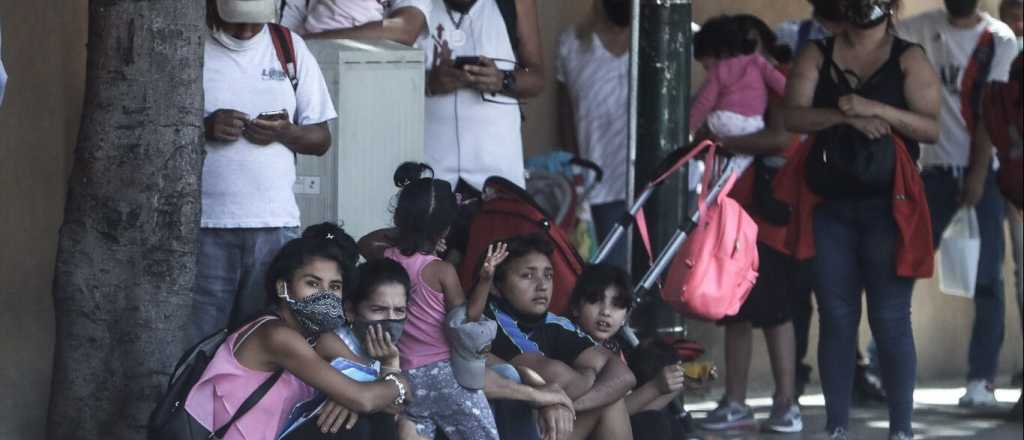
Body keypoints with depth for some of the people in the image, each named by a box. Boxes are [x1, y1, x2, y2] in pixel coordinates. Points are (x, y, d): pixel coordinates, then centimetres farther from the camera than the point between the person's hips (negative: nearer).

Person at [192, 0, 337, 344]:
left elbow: (321, 139, 13)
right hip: (205, 224, -2)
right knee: (200, 344, -6)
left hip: (275, 224, 2)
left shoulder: (289, 48, 11)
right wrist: (204, 128, -15)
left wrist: (285, 133, -8)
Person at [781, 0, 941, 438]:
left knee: (890, 321, -4)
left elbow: (932, 127, -5)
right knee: (836, 318, 3)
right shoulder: (817, 56, 10)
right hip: (828, 206, 2)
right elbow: (794, 115, -3)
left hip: (887, 206, -2)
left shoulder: (909, 59, 4)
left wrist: (876, 108, -18)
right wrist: (846, 116, -18)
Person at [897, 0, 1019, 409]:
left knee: (988, 278, -7)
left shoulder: (999, 38, -3)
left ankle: (981, 379, -6)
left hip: (983, 170, -3)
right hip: (937, 167, 3)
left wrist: (978, 174, -12)